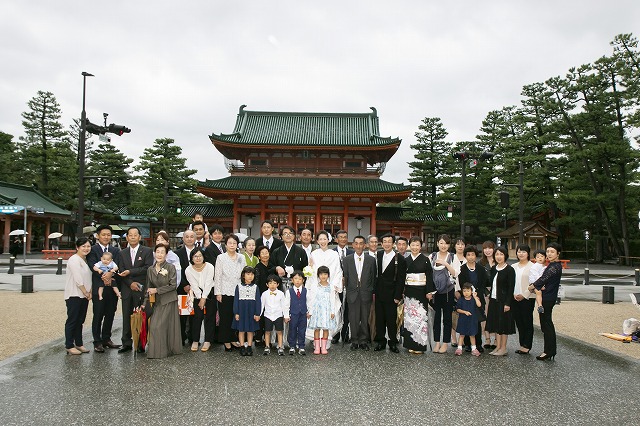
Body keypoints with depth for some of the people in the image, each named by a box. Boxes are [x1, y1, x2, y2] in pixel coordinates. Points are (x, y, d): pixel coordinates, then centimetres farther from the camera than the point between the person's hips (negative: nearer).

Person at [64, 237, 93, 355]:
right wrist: (86, 293, -10)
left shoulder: (85, 260, 14)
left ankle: (79, 344, 20)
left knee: (80, 321, 13)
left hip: (84, 295, 8)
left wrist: (90, 292, 2)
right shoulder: (74, 259, -12)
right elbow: (78, 279, -17)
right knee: (72, 320, -2)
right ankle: (69, 346, 5)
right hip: (74, 295, -8)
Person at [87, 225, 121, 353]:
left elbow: (117, 265, -1)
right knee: (98, 315, 1)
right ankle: (97, 342, 10)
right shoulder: (92, 250, 1)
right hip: (98, 288, -4)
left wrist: (110, 274, -21)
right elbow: (93, 266, -10)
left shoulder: (116, 250, 13)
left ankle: (106, 339, 22)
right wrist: (105, 278, -19)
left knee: (110, 315, 10)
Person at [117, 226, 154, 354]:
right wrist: (130, 283, -9)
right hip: (127, 290, 4)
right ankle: (127, 343, 16)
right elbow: (121, 271, 5)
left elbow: (148, 268, -10)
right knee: (126, 318, 7)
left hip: (142, 289, -4)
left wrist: (130, 272, -14)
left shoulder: (147, 251, 1)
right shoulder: (123, 253, 13)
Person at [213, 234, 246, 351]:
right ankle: (226, 341, 13)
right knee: (225, 317, 3)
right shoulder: (221, 258, -1)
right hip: (225, 292, -2)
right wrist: (218, 293, -6)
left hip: (238, 292, 3)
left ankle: (234, 339, 18)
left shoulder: (241, 258, 7)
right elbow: (217, 276, -2)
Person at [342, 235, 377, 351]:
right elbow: (345, 277, 5)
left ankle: (363, 341, 18)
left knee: (365, 318, 6)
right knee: (353, 319, 4)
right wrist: (347, 290, 2)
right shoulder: (347, 260, 3)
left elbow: (373, 278, 5)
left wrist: (373, 292, 3)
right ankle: (354, 341, 16)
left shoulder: (371, 260, 3)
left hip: (366, 293, 0)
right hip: (353, 293, 0)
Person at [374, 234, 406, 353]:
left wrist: (397, 296, -11)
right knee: (379, 319, 10)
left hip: (391, 295, -4)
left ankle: (393, 343, 16)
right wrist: (374, 291, 5)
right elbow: (376, 274, 10)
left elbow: (401, 279, -8)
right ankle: (380, 342, 22)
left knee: (391, 320, 2)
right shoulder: (378, 255, 6)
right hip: (379, 294, 4)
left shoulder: (399, 259, -8)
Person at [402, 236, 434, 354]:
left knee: (420, 316, -3)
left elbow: (429, 276, -2)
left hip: (421, 292, -3)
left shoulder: (425, 260, -1)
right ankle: (411, 344, 12)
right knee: (409, 316, 4)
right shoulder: (406, 260, 8)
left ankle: (420, 345, 4)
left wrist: (429, 292, -8)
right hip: (409, 291, 3)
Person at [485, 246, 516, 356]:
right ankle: (498, 346, 18)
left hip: (504, 300, -7)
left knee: (503, 323, 0)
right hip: (494, 299, 7)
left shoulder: (509, 269, -10)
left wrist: (507, 303, -17)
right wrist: (490, 298, 10)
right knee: (495, 323, 10)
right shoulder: (493, 268, 10)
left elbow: (511, 287, -13)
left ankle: (503, 348, 10)